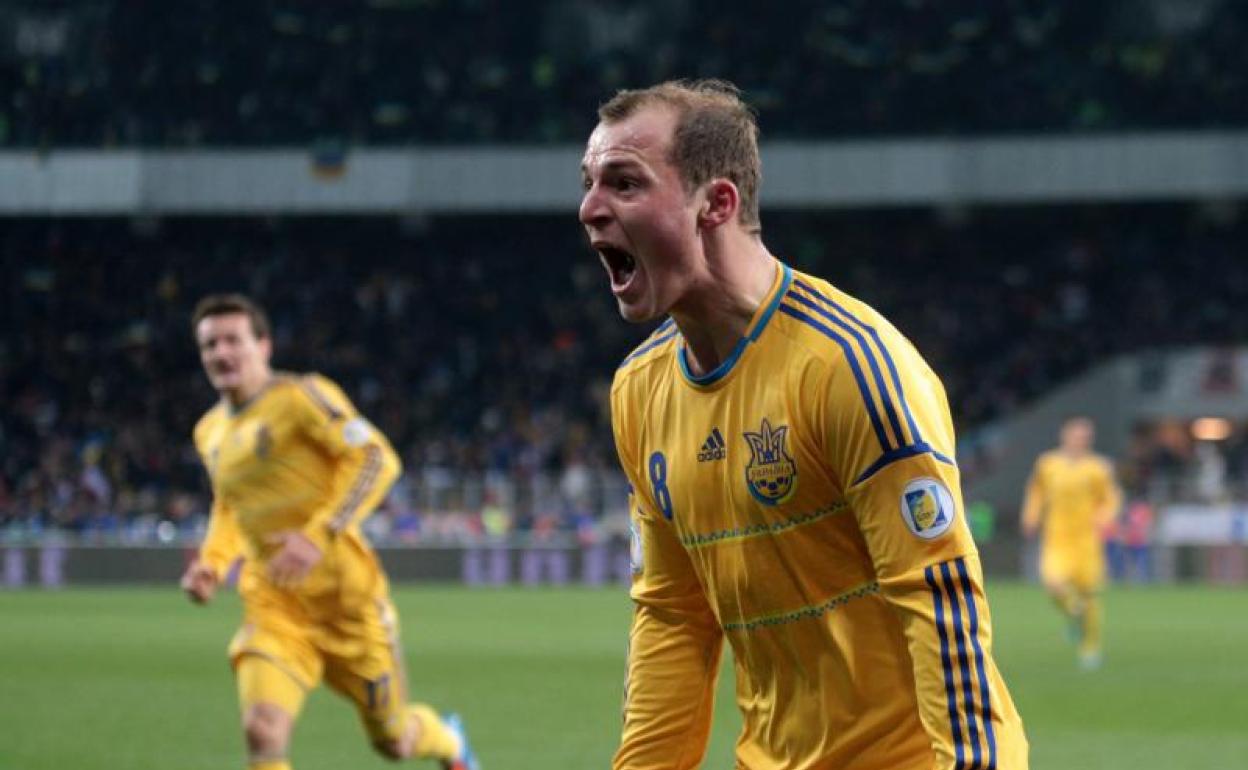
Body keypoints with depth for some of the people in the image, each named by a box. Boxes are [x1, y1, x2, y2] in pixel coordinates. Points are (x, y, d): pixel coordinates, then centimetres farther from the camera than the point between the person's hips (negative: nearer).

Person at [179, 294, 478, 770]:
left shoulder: (301, 398, -12)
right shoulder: (210, 433, 9)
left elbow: (377, 458, -20)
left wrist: (319, 535, -28)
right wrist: (211, 564, 5)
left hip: (344, 592, -4)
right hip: (272, 601, 4)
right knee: (262, 731, -21)